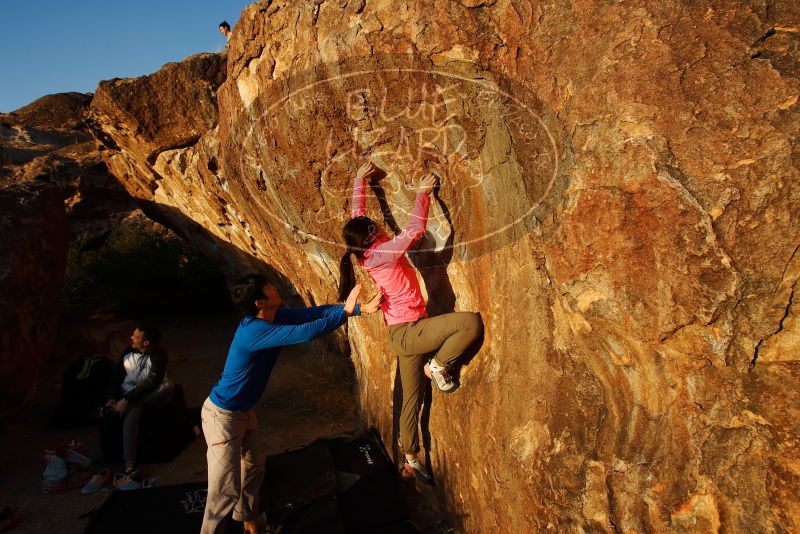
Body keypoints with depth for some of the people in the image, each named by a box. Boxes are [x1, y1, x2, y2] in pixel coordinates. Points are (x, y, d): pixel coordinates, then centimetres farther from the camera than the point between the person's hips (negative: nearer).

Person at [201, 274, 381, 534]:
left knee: (251, 470, 25)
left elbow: (315, 312, -7)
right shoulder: (255, 331, -33)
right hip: (223, 415, -10)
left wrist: (360, 307, -15)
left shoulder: (275, 316, -5)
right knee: (226, 490, -3)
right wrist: (346, 311, -31)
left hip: (244, 410, 10)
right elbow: (305, 333, -40)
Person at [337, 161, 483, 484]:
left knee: (411, 399, 17)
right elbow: (415, 228, -21)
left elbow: (358, 213, 15)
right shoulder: (383, 253, -18)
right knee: (471, 321, -24)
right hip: (409, 332, -9)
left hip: (402, 335, 9)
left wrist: (360, 179, 22)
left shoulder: (365, 252, 4)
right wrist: (423, 193, -10)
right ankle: (437, 366, -4)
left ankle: (410, 462, 29)